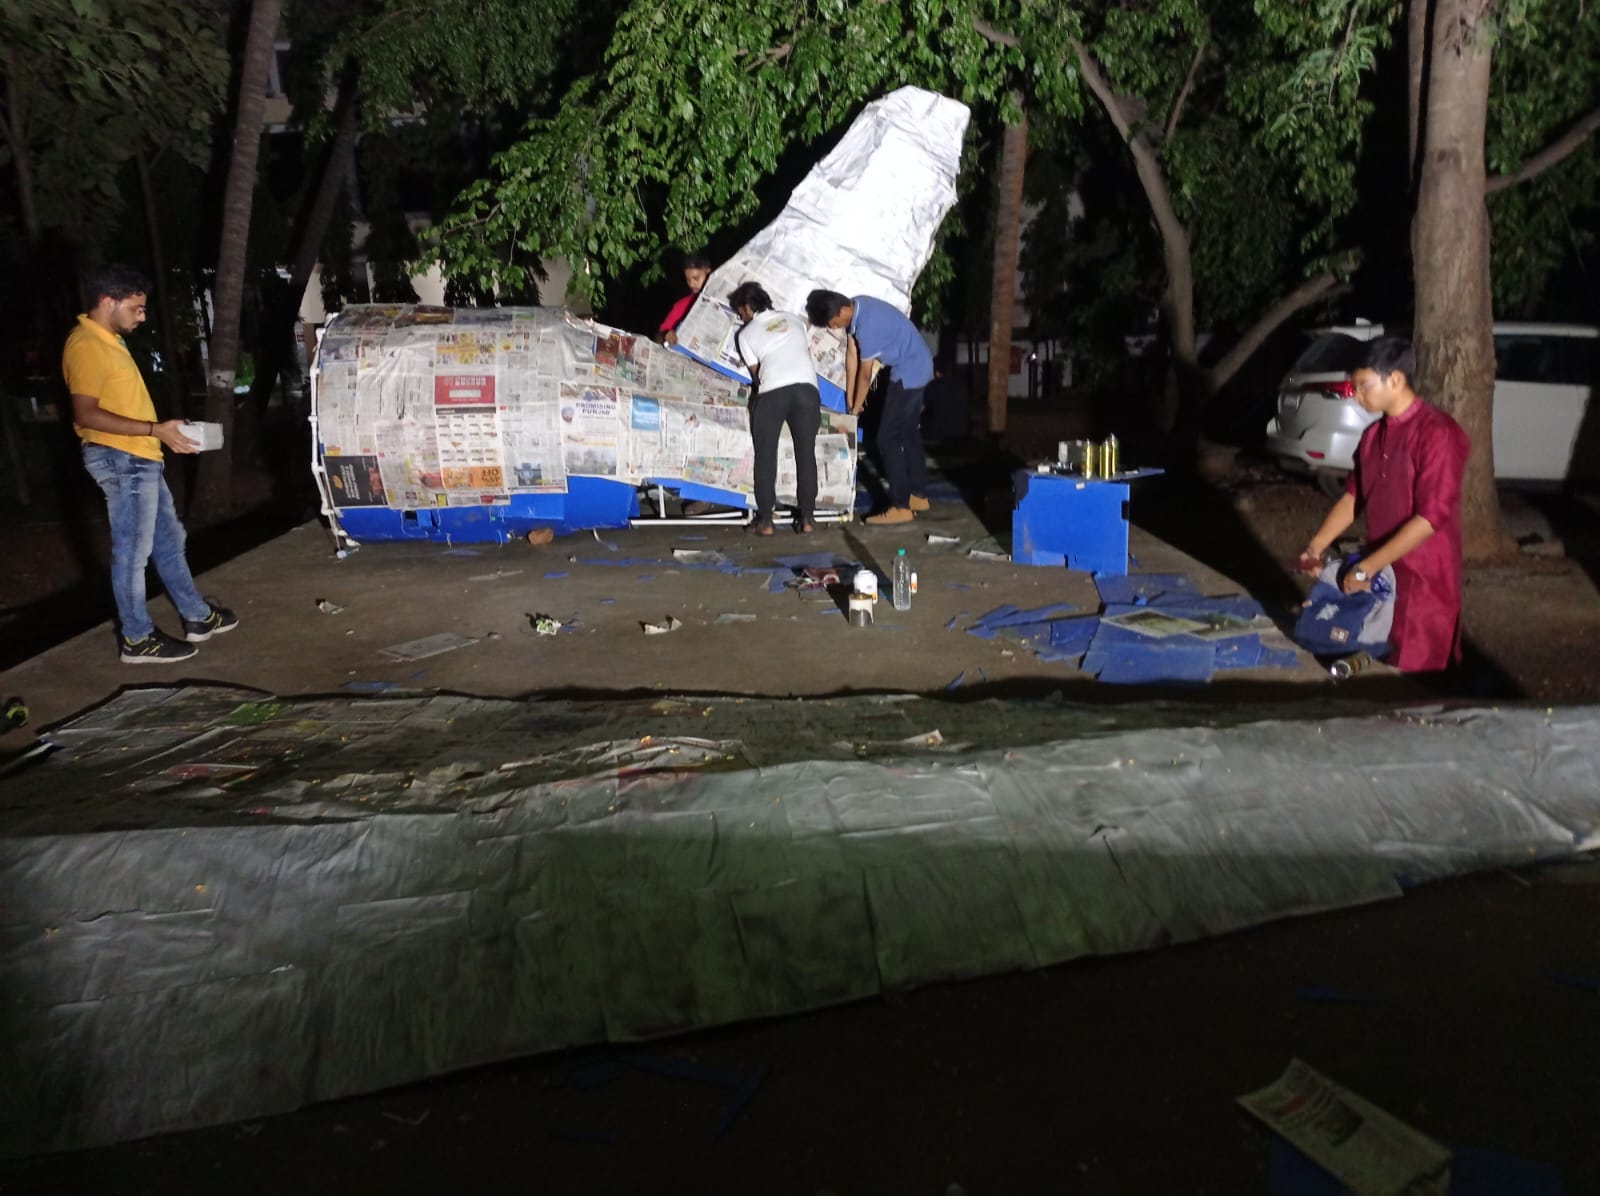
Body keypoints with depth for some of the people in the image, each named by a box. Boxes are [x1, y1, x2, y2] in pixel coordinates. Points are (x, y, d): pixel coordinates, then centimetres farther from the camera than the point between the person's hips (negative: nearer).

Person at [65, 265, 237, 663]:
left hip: (139, 459, 10)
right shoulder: (86, 346, -17)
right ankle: (138, 639, 8)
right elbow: (86, 414, -24)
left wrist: (161, 431, 17)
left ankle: (198, 617, 28)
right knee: (133, 551, -2)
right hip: (121, 461, -10)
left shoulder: (108, 341, 14)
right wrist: (155, 429, -25)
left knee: (169, 539, 17)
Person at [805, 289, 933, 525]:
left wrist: (856, 407, -1)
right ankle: (918, 495, 27)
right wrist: (849, 397, 11)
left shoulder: (867, 325, -28)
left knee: (889, 438, -7)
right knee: (908, 434, 17)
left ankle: (901, 507, -6)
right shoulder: (855, 307, 0)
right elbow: (852, 354, 7)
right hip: (915, 367, 10)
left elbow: (865, 374, -16)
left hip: (909, 372, -10)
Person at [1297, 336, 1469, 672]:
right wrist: (1316, 546, 2)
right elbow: (1353, 496, 17)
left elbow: (1431, 517, -22)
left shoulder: (1438, 433, -16)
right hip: (1379, 578, 7)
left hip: (1423, 582, -7)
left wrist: (1367, 567, -23)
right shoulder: (1373, 435, 10)